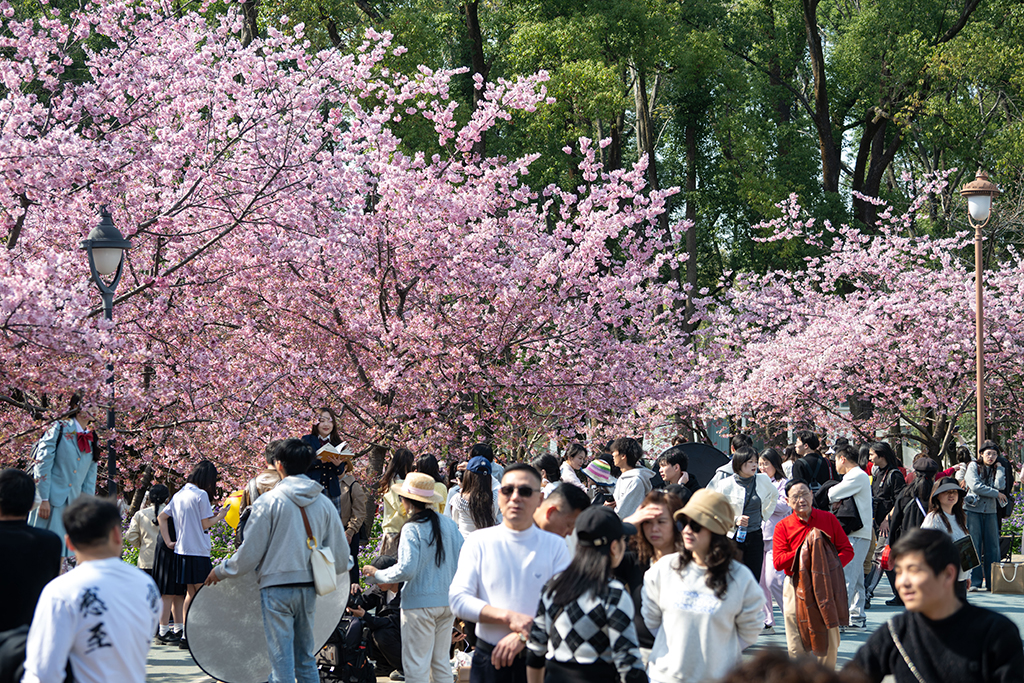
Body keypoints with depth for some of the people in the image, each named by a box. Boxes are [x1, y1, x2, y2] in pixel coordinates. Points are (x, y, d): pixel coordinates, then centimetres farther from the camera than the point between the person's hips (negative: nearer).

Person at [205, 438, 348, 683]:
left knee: (282, 660, -1)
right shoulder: (324, 504, 3)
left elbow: (250, 553, -7)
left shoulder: (270, 501, -10)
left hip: (277, 587, -4)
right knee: (306, 658, 14)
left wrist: (220, 571, 9)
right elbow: (340, 560, 7)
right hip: (308, 588, 4)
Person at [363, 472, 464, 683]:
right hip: (448, 601, 7)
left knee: (416, 665, -1)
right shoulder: (449, 524, 4)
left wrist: (377, 574, -7)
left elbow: (405, 570, -21)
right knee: (441, 661, 16)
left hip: (420, 604, -7)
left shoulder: (412, 529, -14)